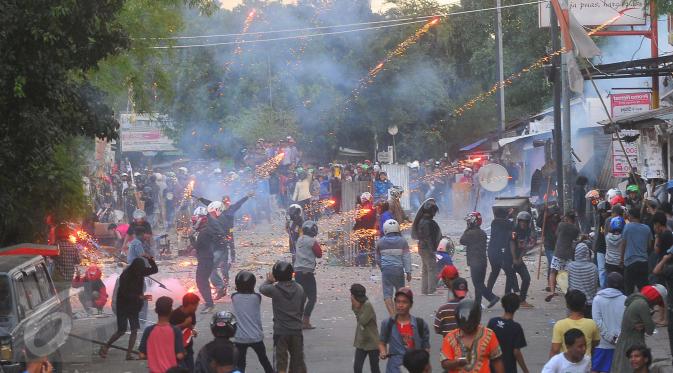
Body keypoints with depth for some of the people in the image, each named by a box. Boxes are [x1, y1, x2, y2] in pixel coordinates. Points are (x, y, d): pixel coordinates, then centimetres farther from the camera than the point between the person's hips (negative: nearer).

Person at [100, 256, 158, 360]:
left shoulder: (140, 272, -3)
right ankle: (104, 348, 17)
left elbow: (155, 270, 3)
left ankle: (129, 354, 0)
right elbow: (124, 294, -23)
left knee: (134, 330, -4)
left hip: (134, 307, 5)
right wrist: (139, 297, -31)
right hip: (123, 307, -5)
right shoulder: (125, 276, -20)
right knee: (121, 331, 0)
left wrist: (150, 259, -14)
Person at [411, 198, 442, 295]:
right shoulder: (427, 222, -19)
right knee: (432, 269, -7)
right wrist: (432, 250, -22)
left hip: (422, 248, 10)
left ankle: (424, 291, 18)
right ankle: (431, 290, -9)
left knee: (425, 270, 14)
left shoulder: (422, 221, 13)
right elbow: (427, 237, -23)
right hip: (427, 249, -10)